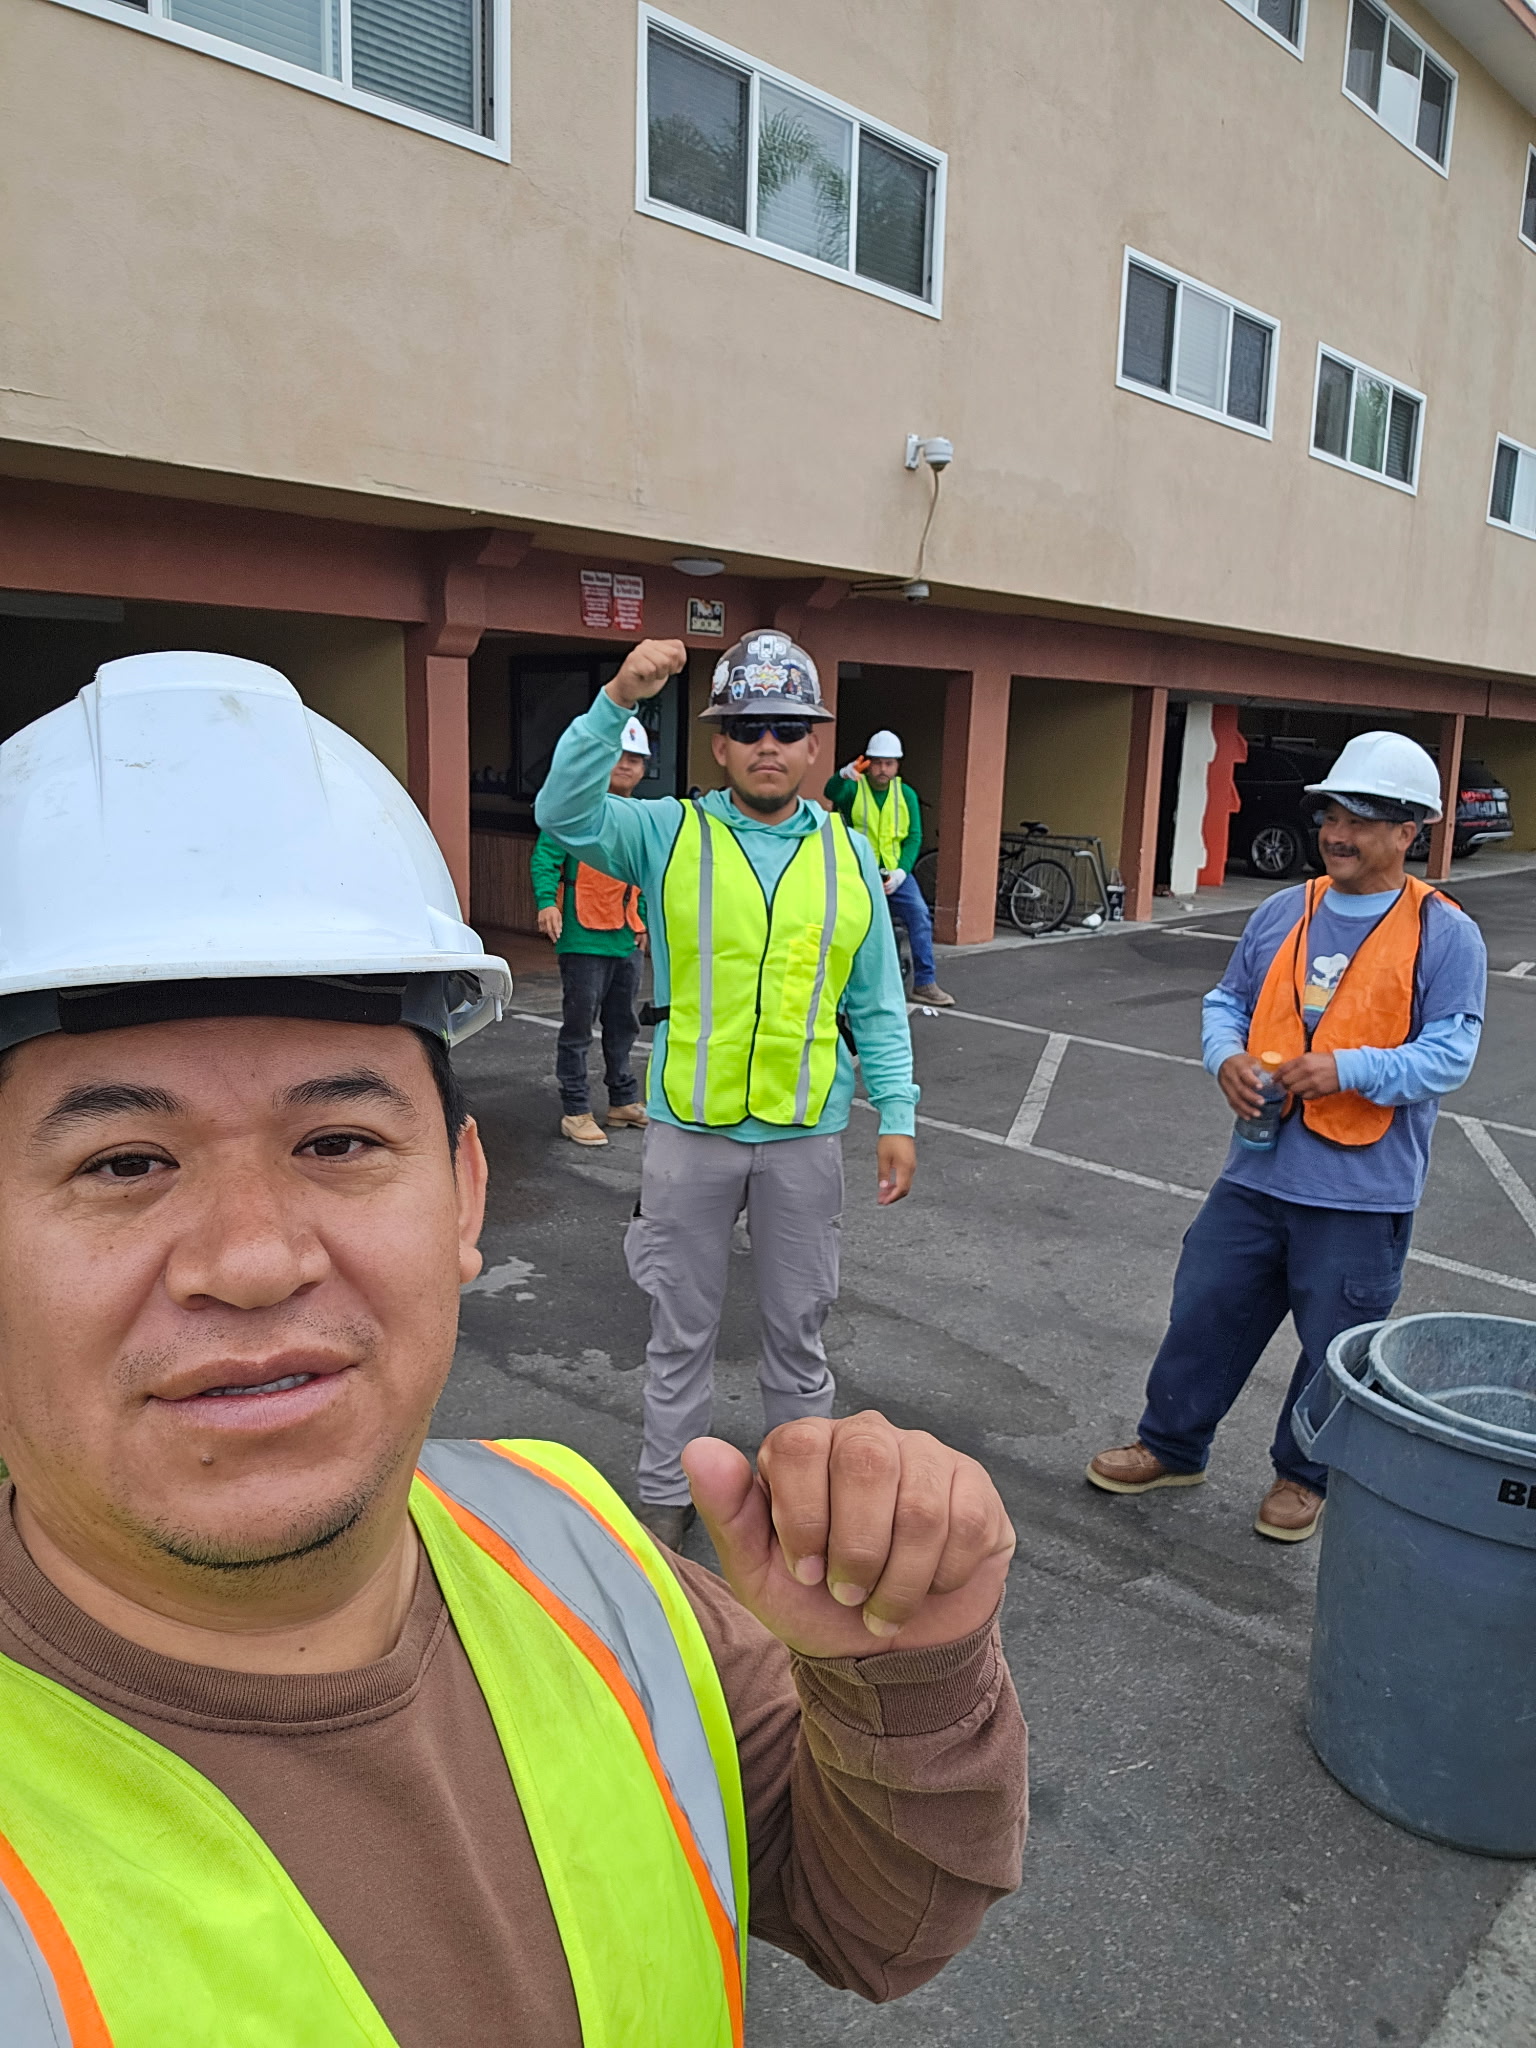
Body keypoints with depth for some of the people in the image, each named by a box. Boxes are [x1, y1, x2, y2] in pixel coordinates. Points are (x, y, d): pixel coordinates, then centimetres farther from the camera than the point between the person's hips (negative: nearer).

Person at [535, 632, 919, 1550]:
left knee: (799, 1332, 16)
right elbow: (566, 812, -21)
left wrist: (897, 1116, -1)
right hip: (691, 1130, -1)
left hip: (806, 1135, 2)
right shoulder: (671, 833, -3)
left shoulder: (849, 853, 2)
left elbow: (877, 1006, 5)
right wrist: (619, 700, -30)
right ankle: (667, 1495, 32)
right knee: (683, 1331, 13)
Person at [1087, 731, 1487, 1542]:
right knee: (1205, 1309, 13)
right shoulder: (1282, 912, 7)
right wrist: (1227, 1057, -7)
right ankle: (1171, 1445, 32)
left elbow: (1450, 1051, -11)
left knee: (1335, 1345, 11)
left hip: (1364, 1191, -4)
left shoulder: (1444, 934, -7)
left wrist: (1349, 1069, -24)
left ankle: (1303, 1476, 34)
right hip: (1258, 1171, 4)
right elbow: (1228, 1000, 14)